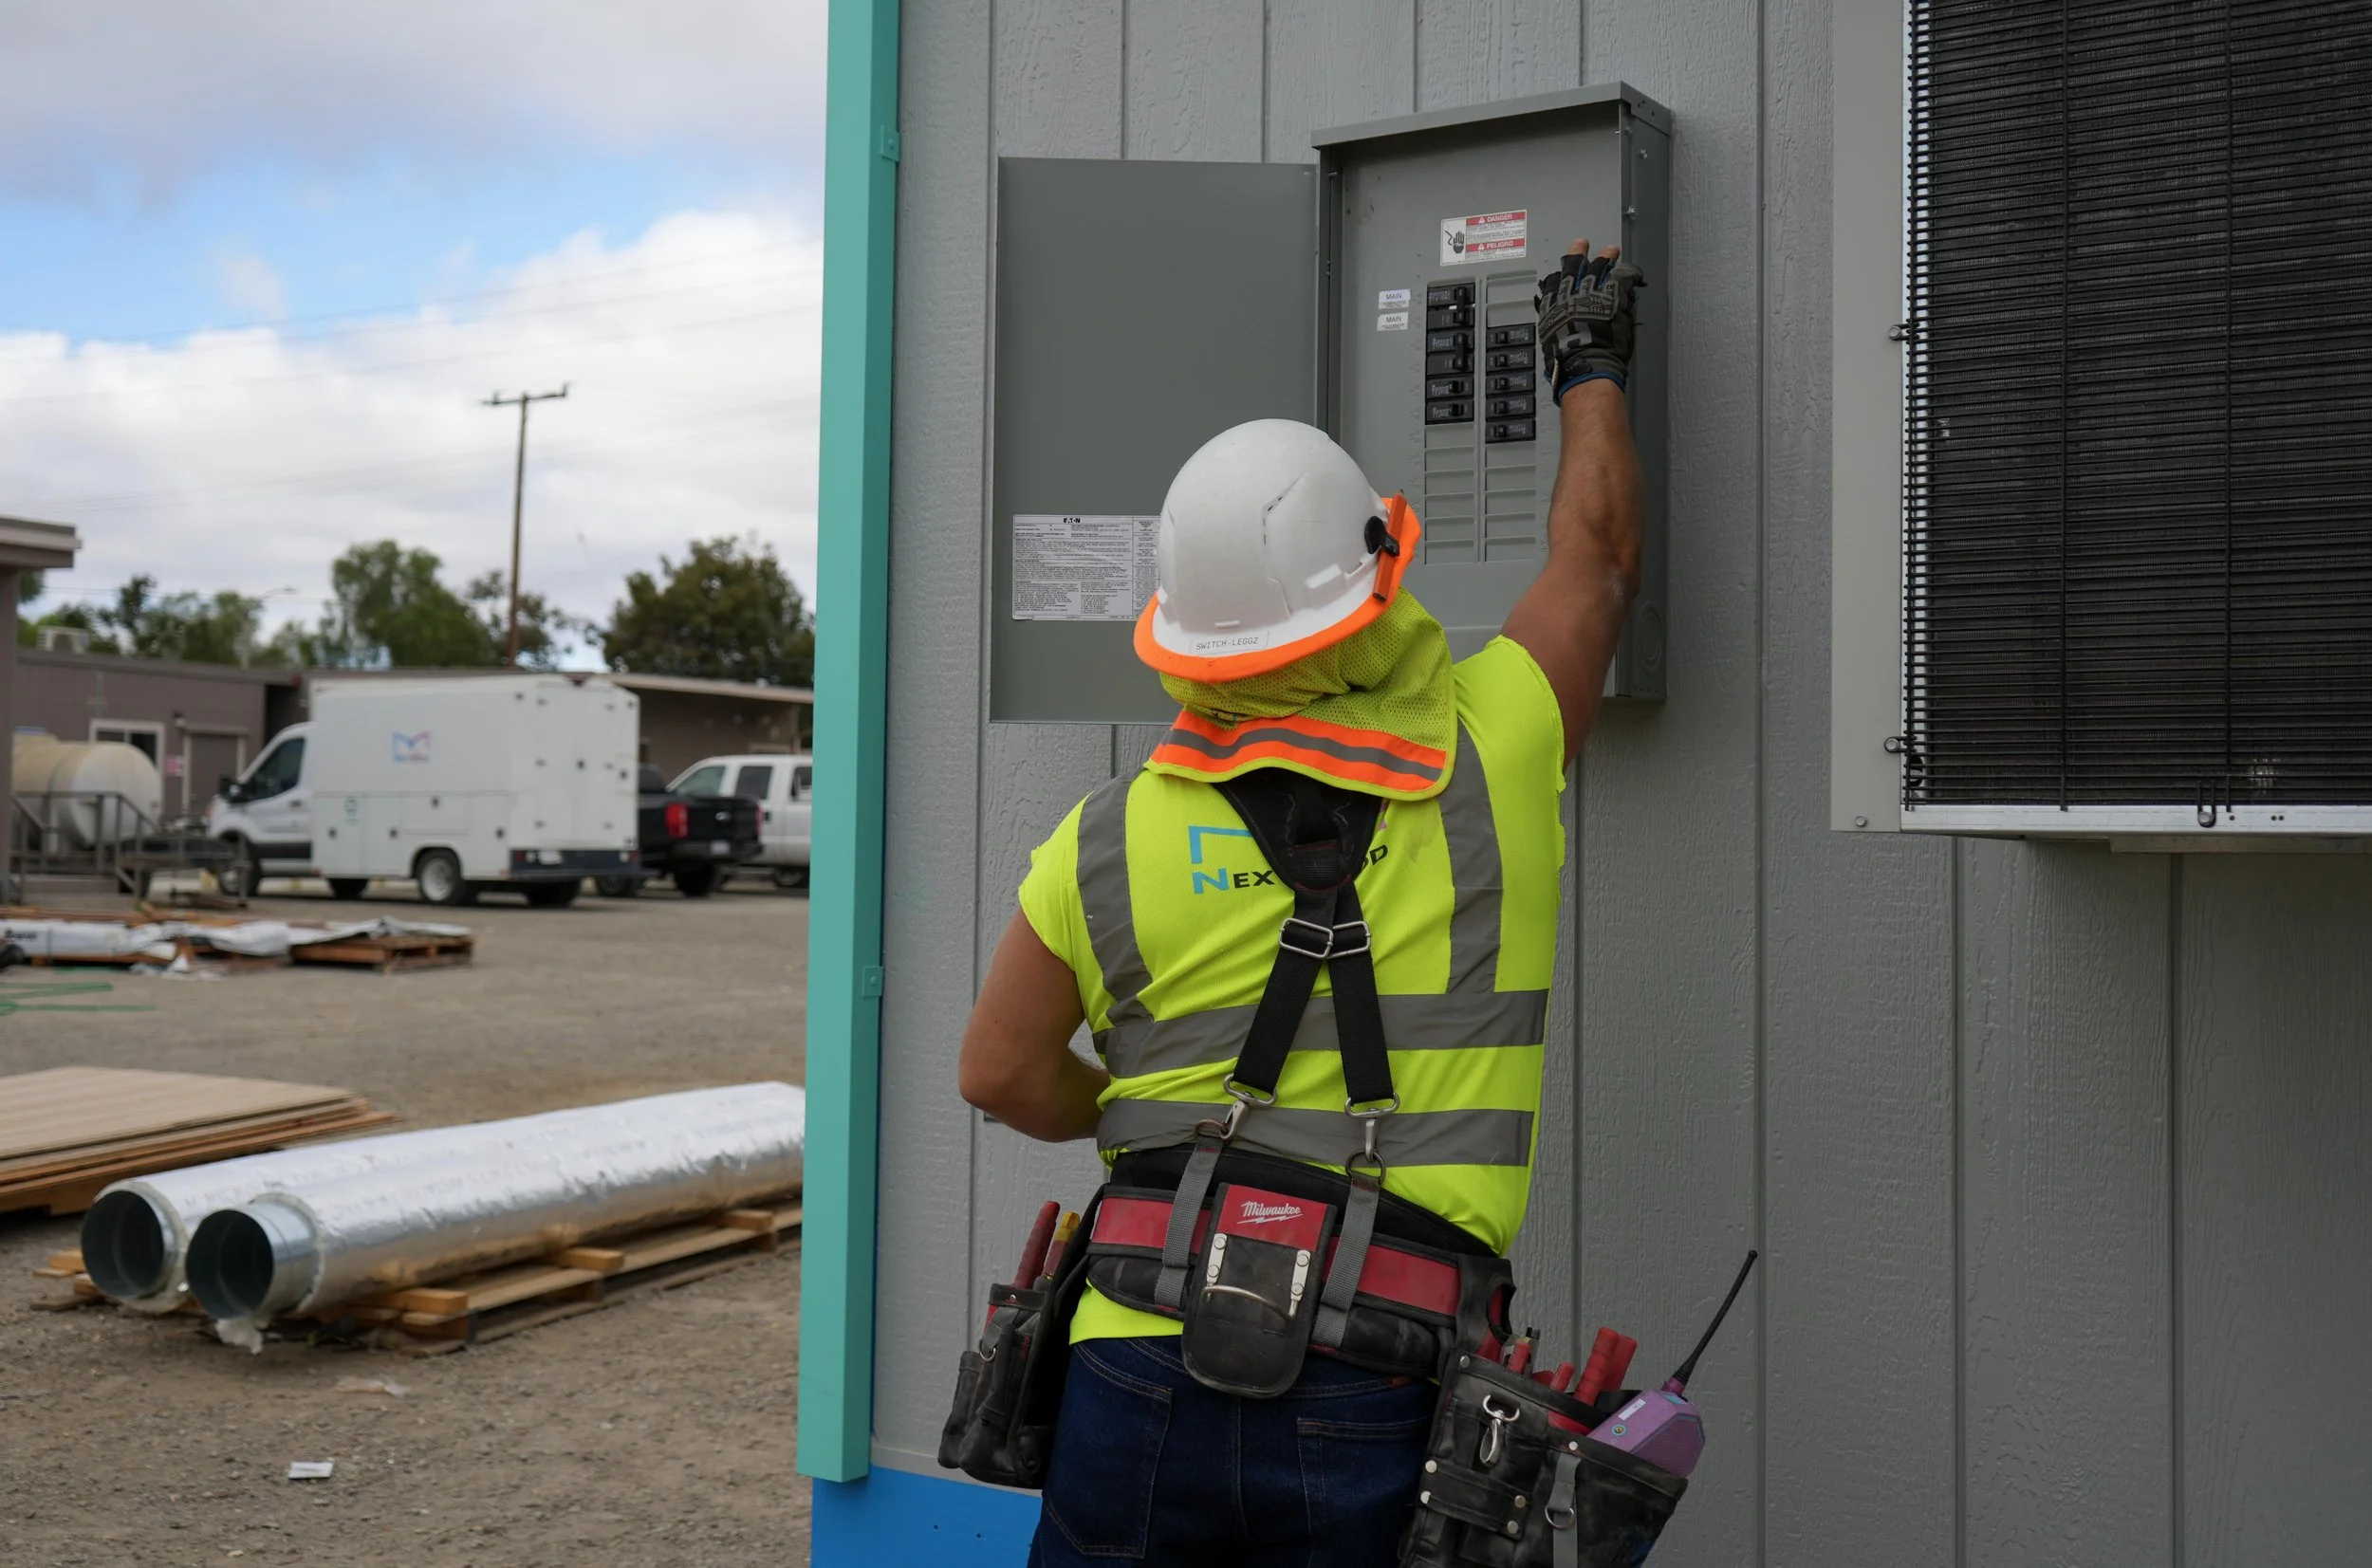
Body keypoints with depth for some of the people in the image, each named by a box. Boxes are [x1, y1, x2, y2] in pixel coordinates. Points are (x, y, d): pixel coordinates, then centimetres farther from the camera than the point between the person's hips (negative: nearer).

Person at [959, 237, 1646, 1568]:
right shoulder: (1489, 760, -3)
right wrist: (1590, 364, 30)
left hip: (1145, 1369, 1)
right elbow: (1598, 548, 14)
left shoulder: (1112, 839, -1)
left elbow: (1004, 1071, 8)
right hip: (1374, 1405, 0)